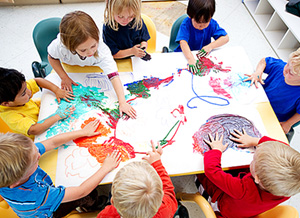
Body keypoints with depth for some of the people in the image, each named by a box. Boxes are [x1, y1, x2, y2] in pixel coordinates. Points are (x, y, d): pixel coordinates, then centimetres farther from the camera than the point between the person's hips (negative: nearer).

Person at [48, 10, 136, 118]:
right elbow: (52, 57, -18)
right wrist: (64, 77, -24)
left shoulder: (102, 50, -46)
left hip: (91, 67, 0)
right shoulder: (60, 46, -44)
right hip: (69, 67, 1)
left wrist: (122, 102, -57)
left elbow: (113, 76, -50)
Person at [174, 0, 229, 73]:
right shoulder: (186, 24, -20)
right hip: (185, 54, -2)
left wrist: (210, 46, -26)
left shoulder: (212, 24, -10)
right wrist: (190, 58, -50)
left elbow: (225, 38, -10)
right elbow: (183, 42, -34)